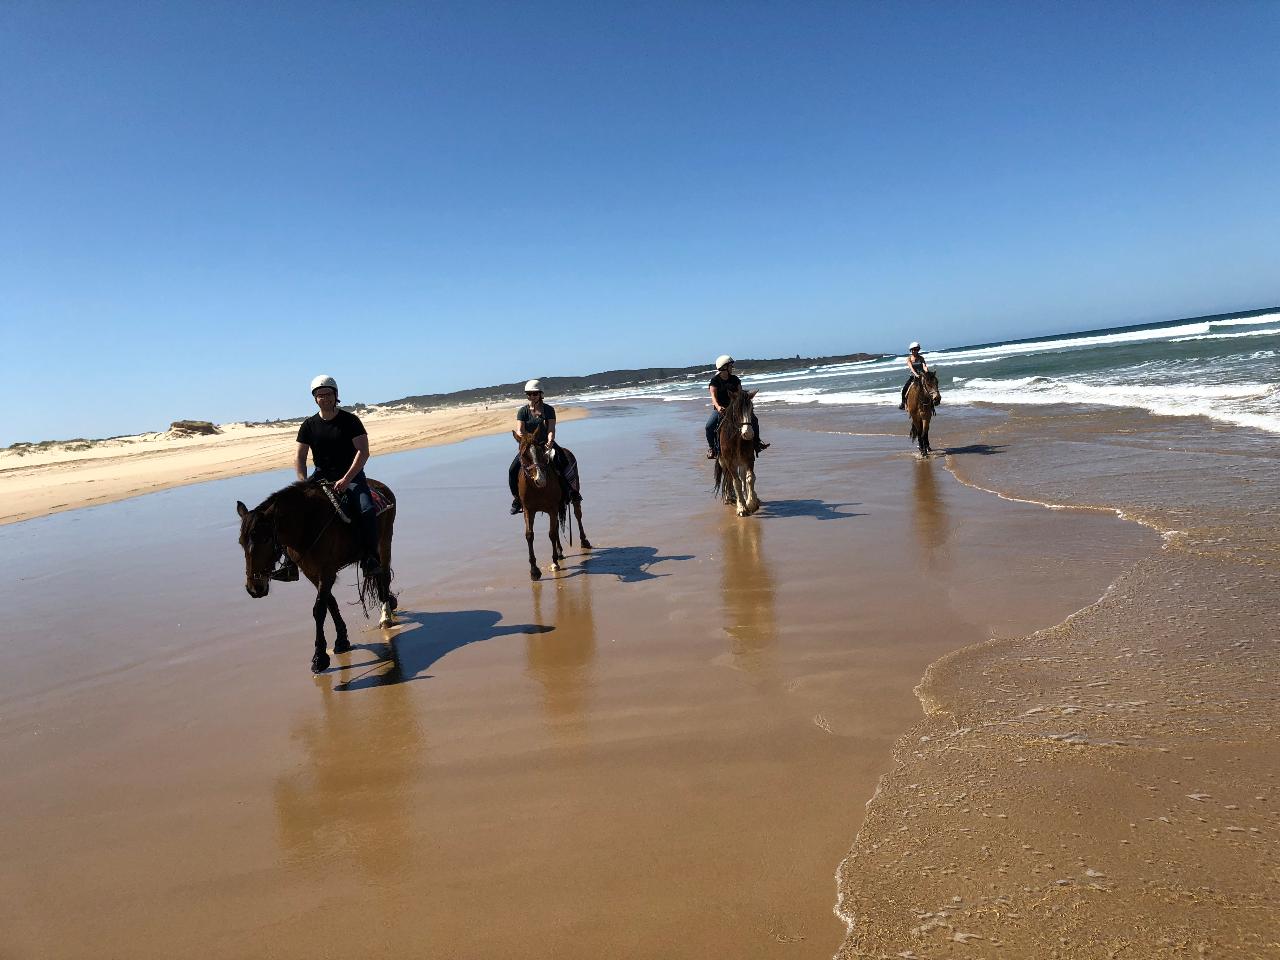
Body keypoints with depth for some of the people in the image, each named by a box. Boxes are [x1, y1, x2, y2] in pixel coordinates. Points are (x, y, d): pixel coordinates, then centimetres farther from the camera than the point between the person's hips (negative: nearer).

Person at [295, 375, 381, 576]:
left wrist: (346, 480, -21)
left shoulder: (350, 420, -4)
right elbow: (299, 458, 6)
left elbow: (363, 452, -12)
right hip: (321, 476, 4)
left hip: (351, 475, -3)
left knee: (367, 510, -28)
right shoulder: (309, 425, 5)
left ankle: (370, 558, -21)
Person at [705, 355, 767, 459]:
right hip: (720, 409, -4)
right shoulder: (715, 381, -7)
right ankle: (711, 447, -6)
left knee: (754, 419, -5)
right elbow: (713, 396, -19)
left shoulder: (735, 380, 6)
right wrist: (718, 407, -38)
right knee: (709, 426, -26)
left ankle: (757, 442, 11)